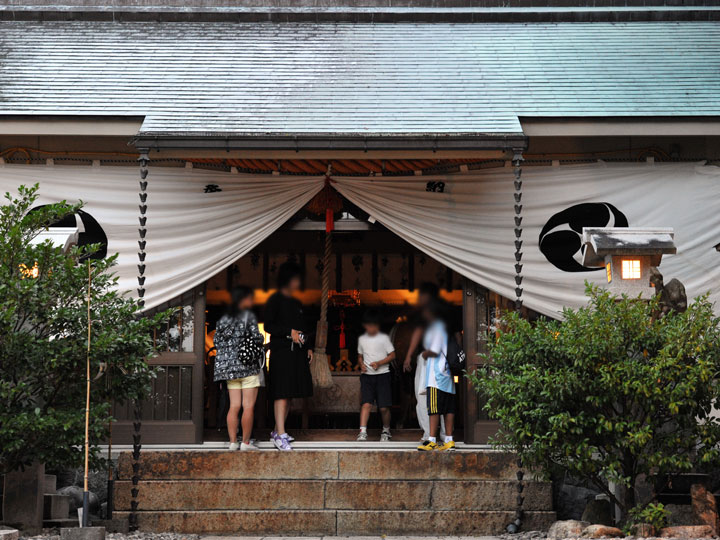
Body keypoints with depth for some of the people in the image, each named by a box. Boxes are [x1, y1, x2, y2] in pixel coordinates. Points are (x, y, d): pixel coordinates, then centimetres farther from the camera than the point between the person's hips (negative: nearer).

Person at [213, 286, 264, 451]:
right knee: (248, 406, -2)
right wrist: (260, 339, 9)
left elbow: (217, 341, 10)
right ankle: (246, 442, -2)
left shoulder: (224, 318, 11)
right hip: (247, 366, -6)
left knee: (234, 406, 7)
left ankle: (233, 442, 6)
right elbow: (256, 337, -12)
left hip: (228, 366, 6)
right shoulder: (249, 316, -6)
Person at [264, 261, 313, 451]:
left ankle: (277, 432, 14)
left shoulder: (297, 303, 19)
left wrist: (308, 347, 12)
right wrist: (289, 332, -19)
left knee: (289, 394, 7)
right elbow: (268, 326, -8)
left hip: (297, 352, 8)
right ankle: (280, 435, -15)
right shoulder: (275, 300, -2)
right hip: (281, 351, -8)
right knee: (282, 393, -12)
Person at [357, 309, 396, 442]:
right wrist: (361, 364, 0)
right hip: (367, 375, 2)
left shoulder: (383, 338, 0)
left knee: (384, 407, -1)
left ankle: (386, 431, 19)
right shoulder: (362, 339, 10)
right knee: (366, 404, -14)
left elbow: (392, 355, 0)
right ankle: (363, 431, -20)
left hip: (382, 374, -2)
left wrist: (379, 363, -13)